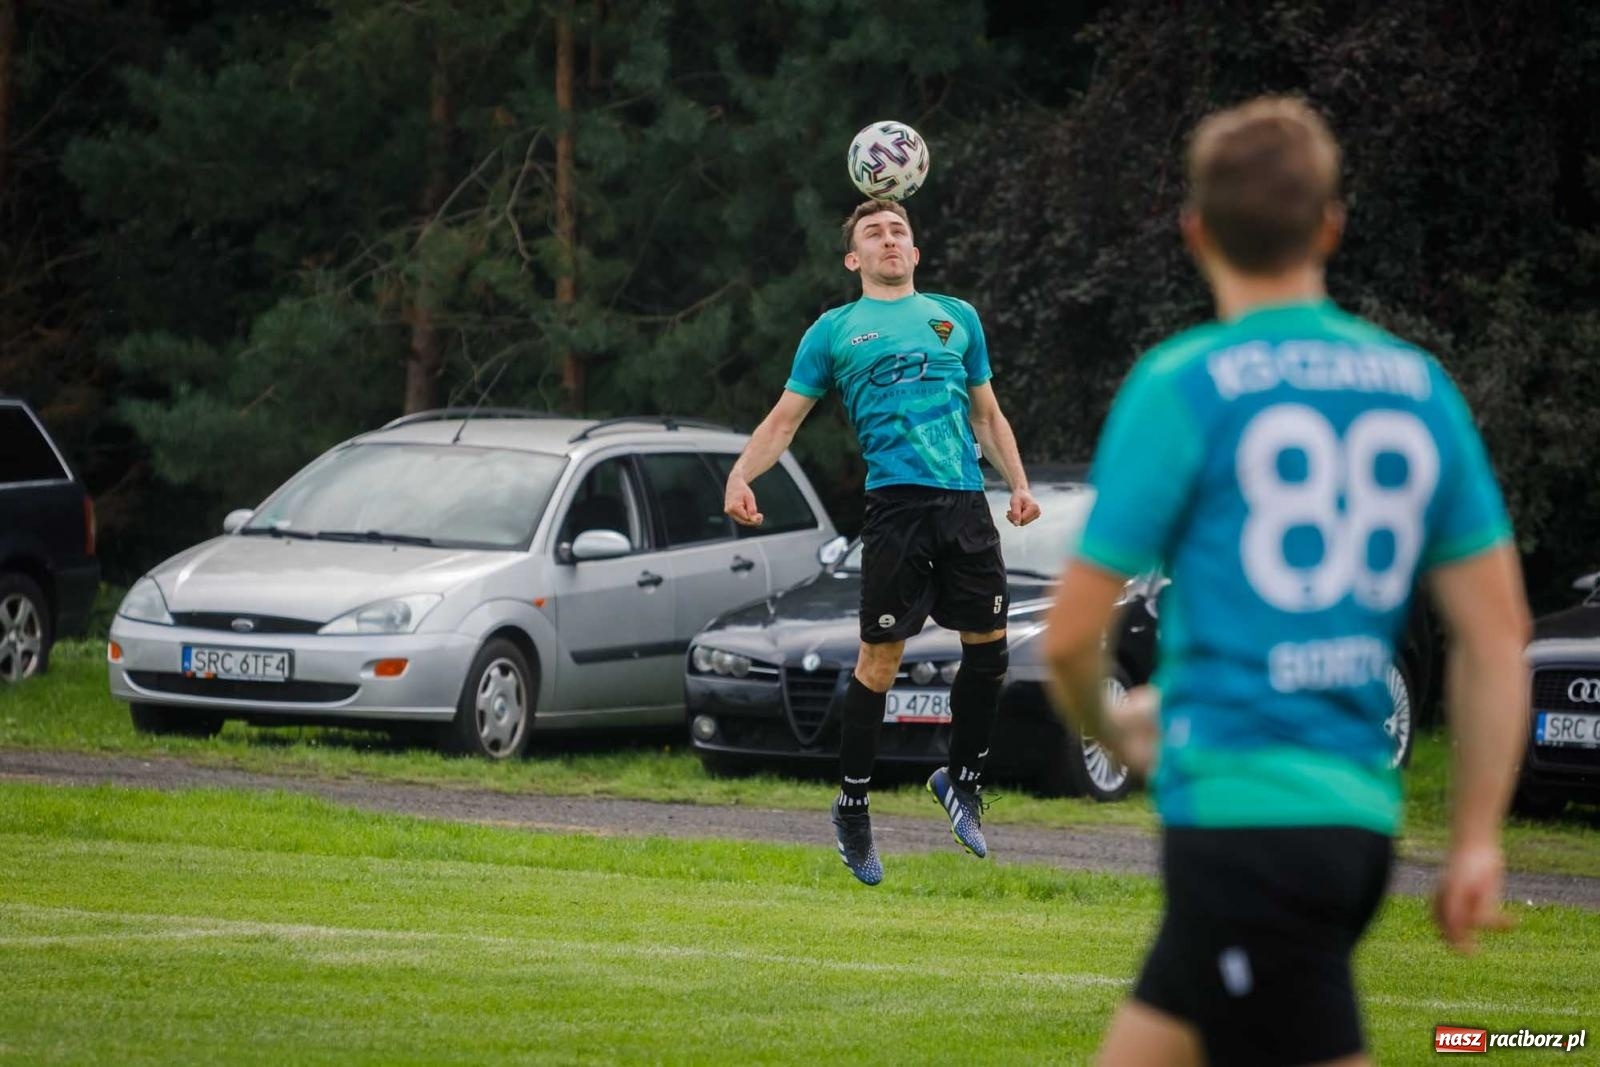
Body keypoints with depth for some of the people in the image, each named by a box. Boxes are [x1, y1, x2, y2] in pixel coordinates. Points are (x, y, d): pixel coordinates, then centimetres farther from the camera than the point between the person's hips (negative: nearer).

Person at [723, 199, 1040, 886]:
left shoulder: (956, 317, 21)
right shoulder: (834, 330, 12)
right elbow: (785, 418, 11)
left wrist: (1018, 483, 11)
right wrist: (740, 475, -6)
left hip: (966, 500, 4)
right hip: (896, 502, -3)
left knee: (988, 644, 1)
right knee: (880, 657, -5)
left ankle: (963, 779, 21)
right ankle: (852, 809, 6)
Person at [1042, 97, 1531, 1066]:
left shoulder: (1183, 386, -5)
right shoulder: (1419, 387, 10)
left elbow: (1071, 634, -3)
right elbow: (1497, 633, 9)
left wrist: (1110, 729, 19)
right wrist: (1477, 840, 14)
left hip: (1240, 811, -7)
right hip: (1357, 812, 7)